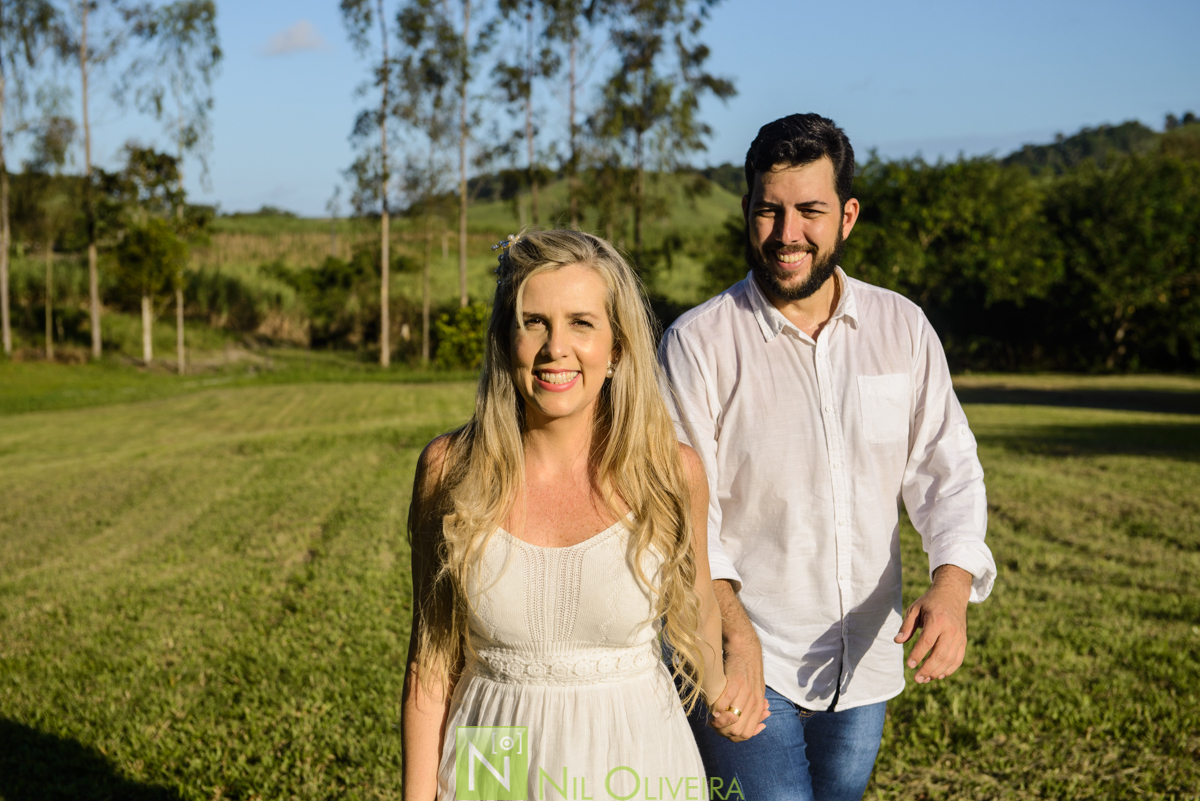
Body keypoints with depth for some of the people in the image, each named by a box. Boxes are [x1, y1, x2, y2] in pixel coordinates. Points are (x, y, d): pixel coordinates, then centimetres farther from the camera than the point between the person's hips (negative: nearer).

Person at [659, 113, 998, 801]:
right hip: (746, 664, -4)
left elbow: (946, 470, 1)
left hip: (864, 663, 4)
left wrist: (952, 586, -18)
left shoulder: (902, 328, 1)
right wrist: (734, 629, -29)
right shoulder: (697, 342, -9)